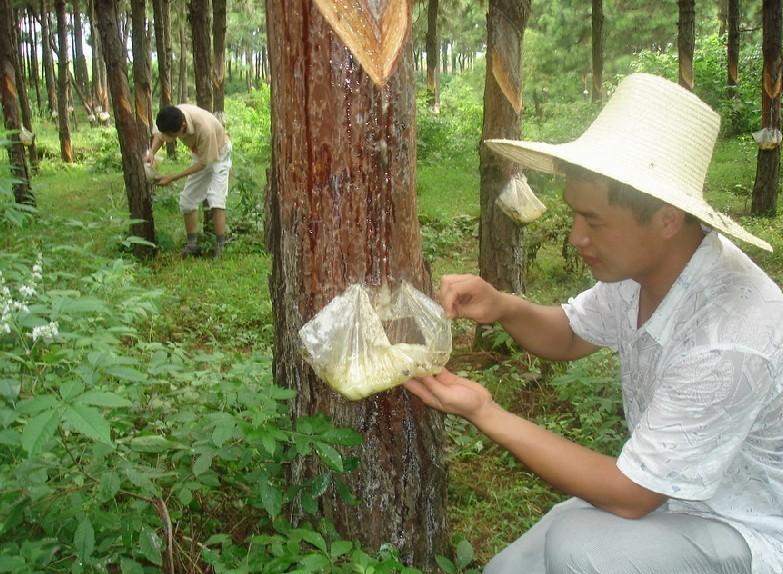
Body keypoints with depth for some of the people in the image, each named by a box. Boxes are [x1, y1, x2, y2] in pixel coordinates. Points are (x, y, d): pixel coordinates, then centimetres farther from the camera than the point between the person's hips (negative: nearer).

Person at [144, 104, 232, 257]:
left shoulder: (204, 128, -42)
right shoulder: (173, 118, -25)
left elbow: (203, 163, -30)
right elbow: (160, 135, -1)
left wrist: (172, 178, -29)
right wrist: (151, 151, -23)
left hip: (218, 154, -6)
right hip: (200, 154, 7)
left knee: (216, 200, -21)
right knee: (187, 200, 3)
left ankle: (219, 248, -16)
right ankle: (192, 244, 12)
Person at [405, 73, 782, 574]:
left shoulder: (729, 343, -34)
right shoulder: (640, 264, -13)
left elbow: (629, 494, -26)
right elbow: (569, 336, 6)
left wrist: (485, 413, -25)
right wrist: (503, 308, -15)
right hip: (667, 492, 7)